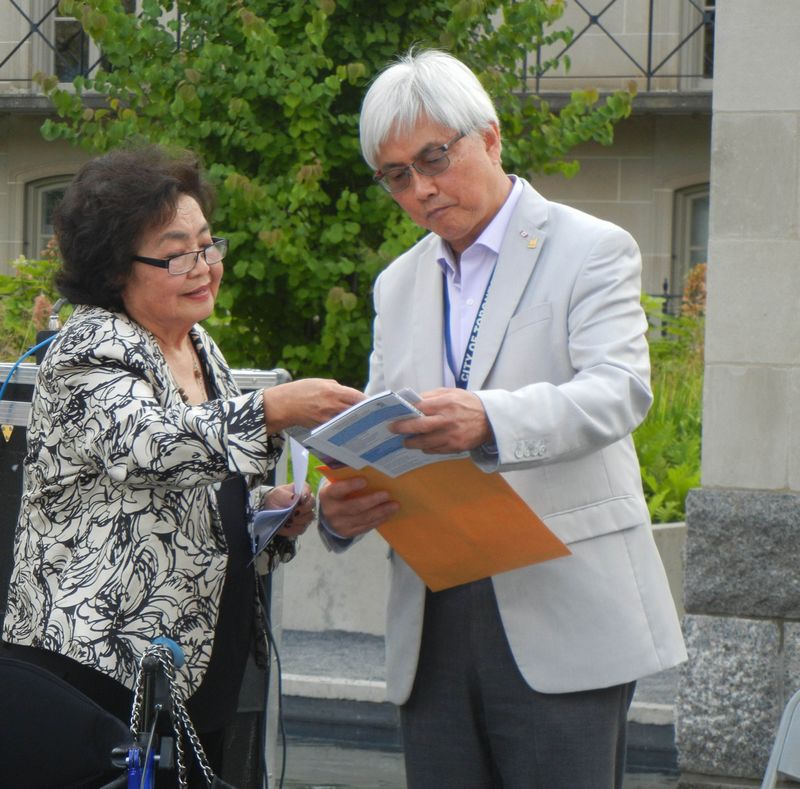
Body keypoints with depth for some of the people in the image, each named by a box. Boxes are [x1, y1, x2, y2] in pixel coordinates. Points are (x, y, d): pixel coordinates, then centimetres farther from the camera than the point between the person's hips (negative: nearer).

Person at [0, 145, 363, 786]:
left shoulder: (201, 350, 16)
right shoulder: (89, 352, -9)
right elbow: (143, 444, -29)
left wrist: (264, 508, 6)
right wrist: (272, 411, -37)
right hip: (100, 660, -8)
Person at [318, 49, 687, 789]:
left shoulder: (591, 250, 0)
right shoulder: (399, 284, 19)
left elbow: (620, 389, -16)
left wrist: (489, 420, -35)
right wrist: (341, 507, -9)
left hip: (559, 617, -5)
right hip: (433, 629, 5)